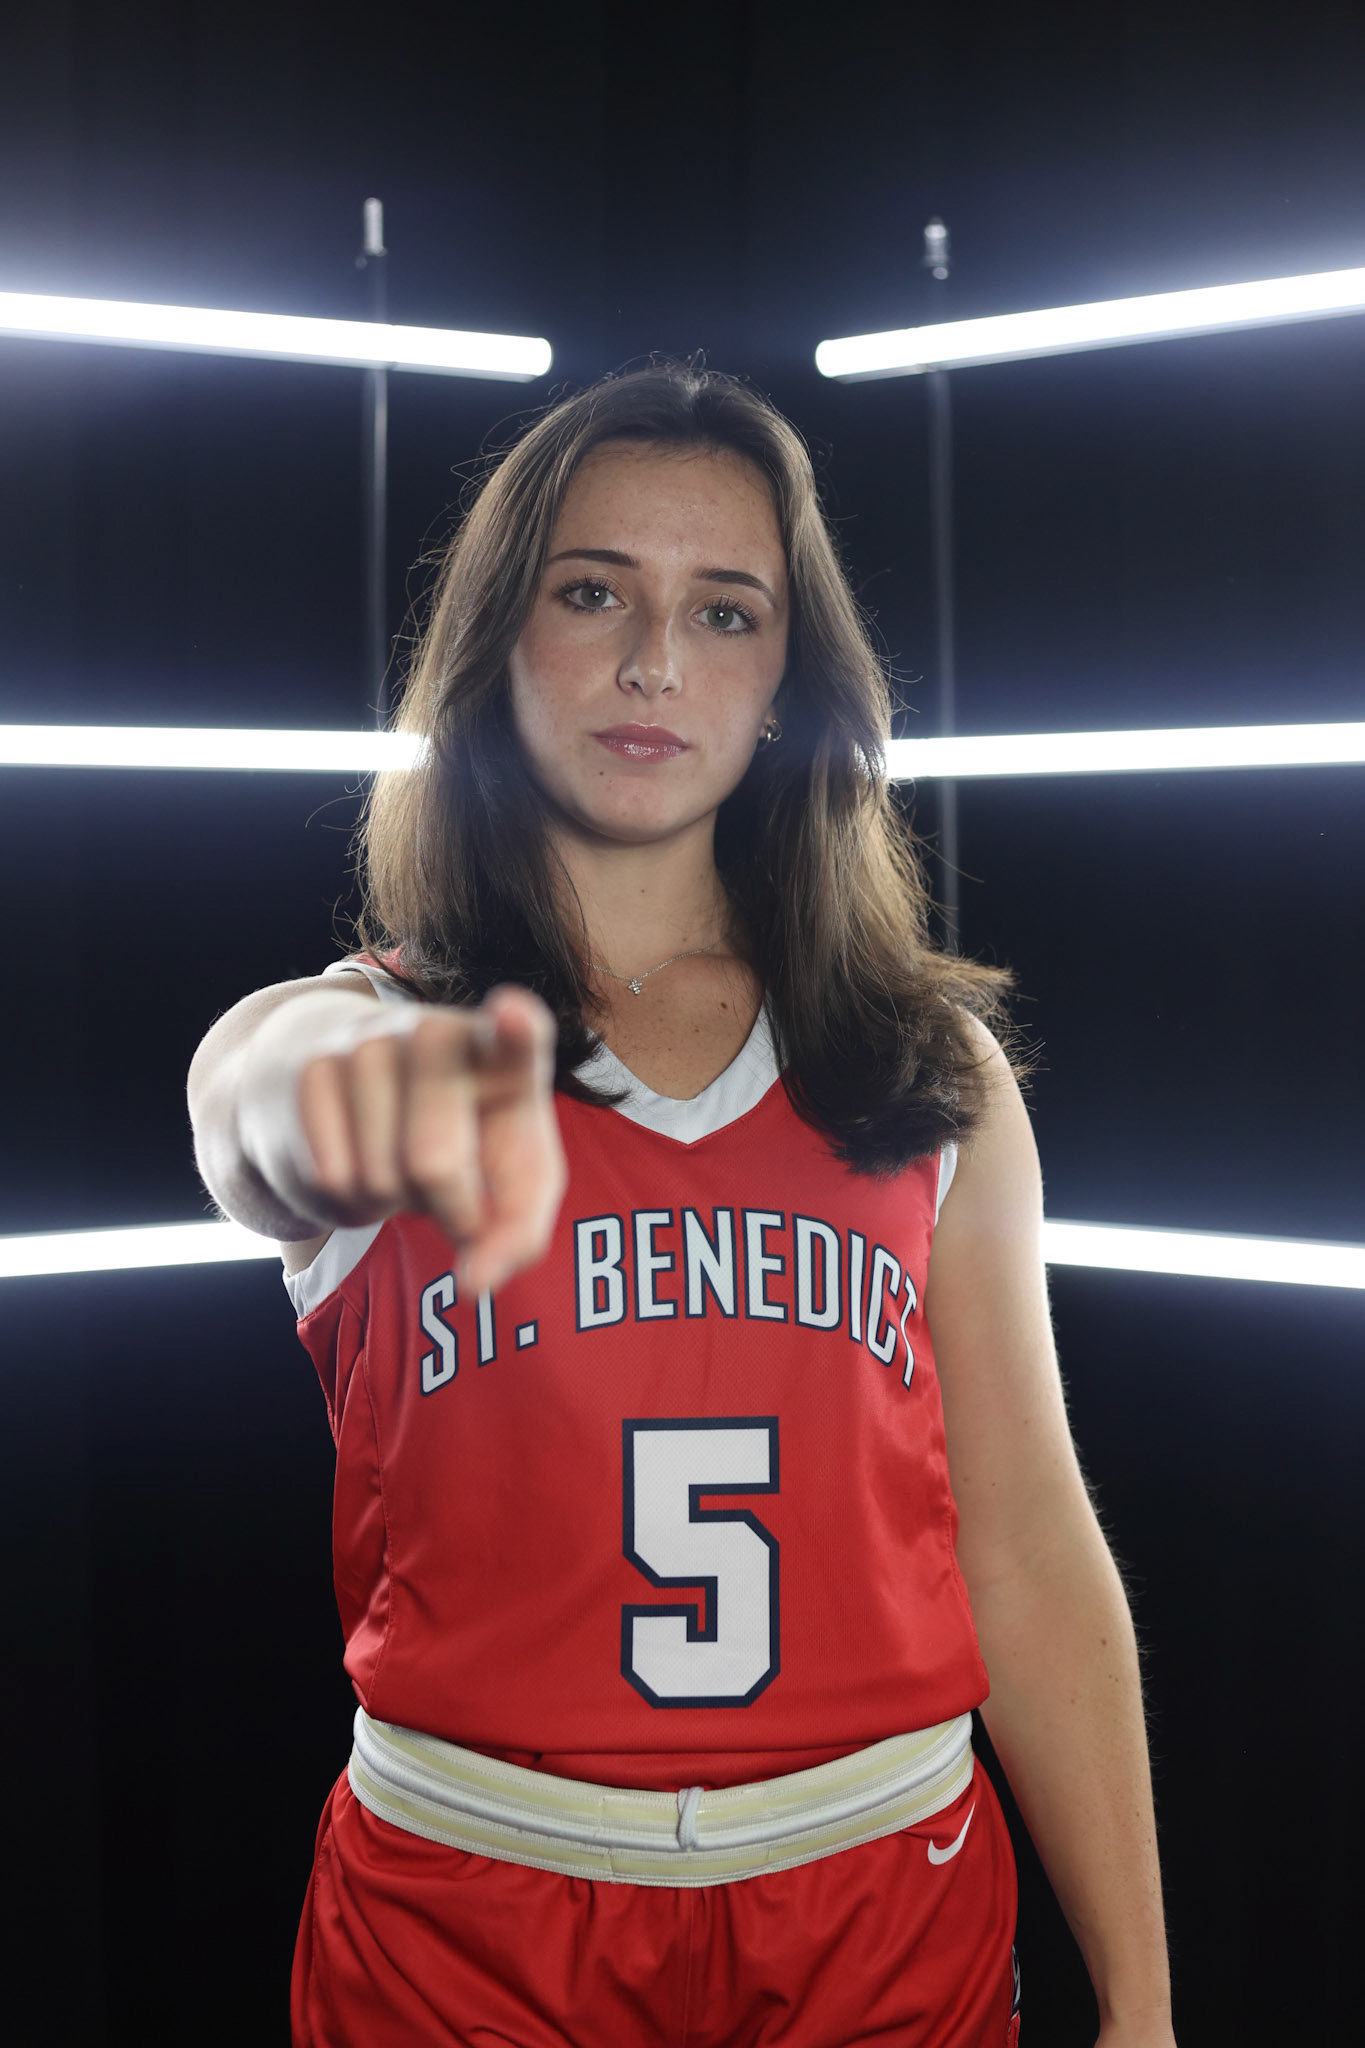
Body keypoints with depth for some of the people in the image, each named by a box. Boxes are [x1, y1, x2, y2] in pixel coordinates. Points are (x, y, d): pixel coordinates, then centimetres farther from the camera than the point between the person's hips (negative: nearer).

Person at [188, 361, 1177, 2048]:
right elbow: (260, 1138, -29)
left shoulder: (933, 1070, 2)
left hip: (889, 1907, 2)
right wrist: (368, 1106, -53)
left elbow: (1030, 1550, 2)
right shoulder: (342, 1029, -3)